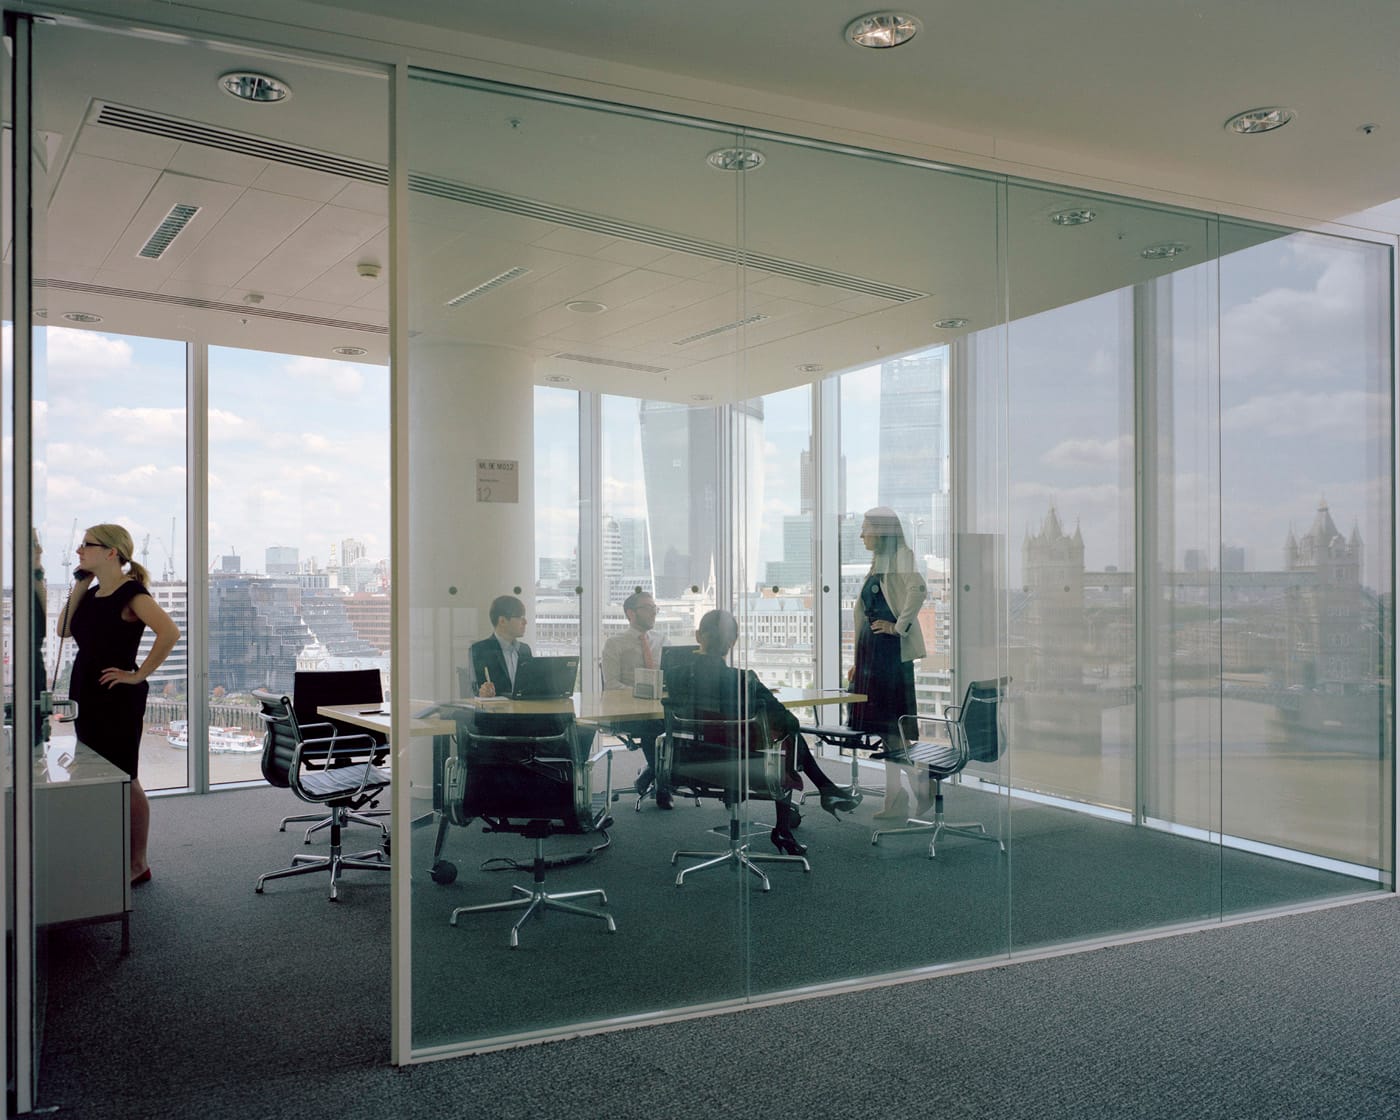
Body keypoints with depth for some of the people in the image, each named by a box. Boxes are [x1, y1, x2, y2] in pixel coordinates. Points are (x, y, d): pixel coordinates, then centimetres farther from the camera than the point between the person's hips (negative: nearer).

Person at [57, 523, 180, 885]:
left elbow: (169, 631, -28)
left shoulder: (131, 593, -15)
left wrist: (139, 674, -22)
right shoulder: (92, 593, 11)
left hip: (119, 698, -9)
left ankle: (137, 864, 11)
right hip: (86, 693, 9)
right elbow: (64, 630, 10)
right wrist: (78, 586, 6)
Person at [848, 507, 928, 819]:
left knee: (892, 723, -7)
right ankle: (895, 796, 16)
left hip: (891, 651, -9)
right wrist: (859, 661, 21)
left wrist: (900, 626, -22)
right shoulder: (878, 563, 18)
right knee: (884, 726, 10)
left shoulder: (898, 560, -10)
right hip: (873, 652, 10)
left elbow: (918, 588, -31)